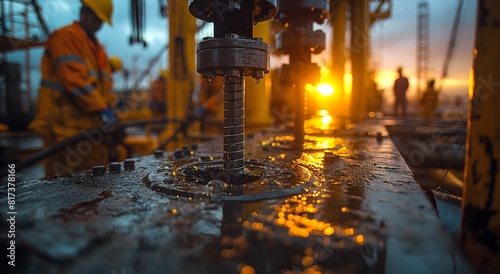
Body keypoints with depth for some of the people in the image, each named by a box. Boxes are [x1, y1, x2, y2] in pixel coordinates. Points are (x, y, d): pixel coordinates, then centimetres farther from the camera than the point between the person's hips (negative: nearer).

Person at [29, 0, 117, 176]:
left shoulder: (97, 47, 23)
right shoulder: (66, 36, -4)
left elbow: (105, 83, 19)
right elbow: (73, 78, -17)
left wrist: (109, 110, 3)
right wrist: (102, 109, -21)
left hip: (92, 127, 8)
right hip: (67, 127, -8)